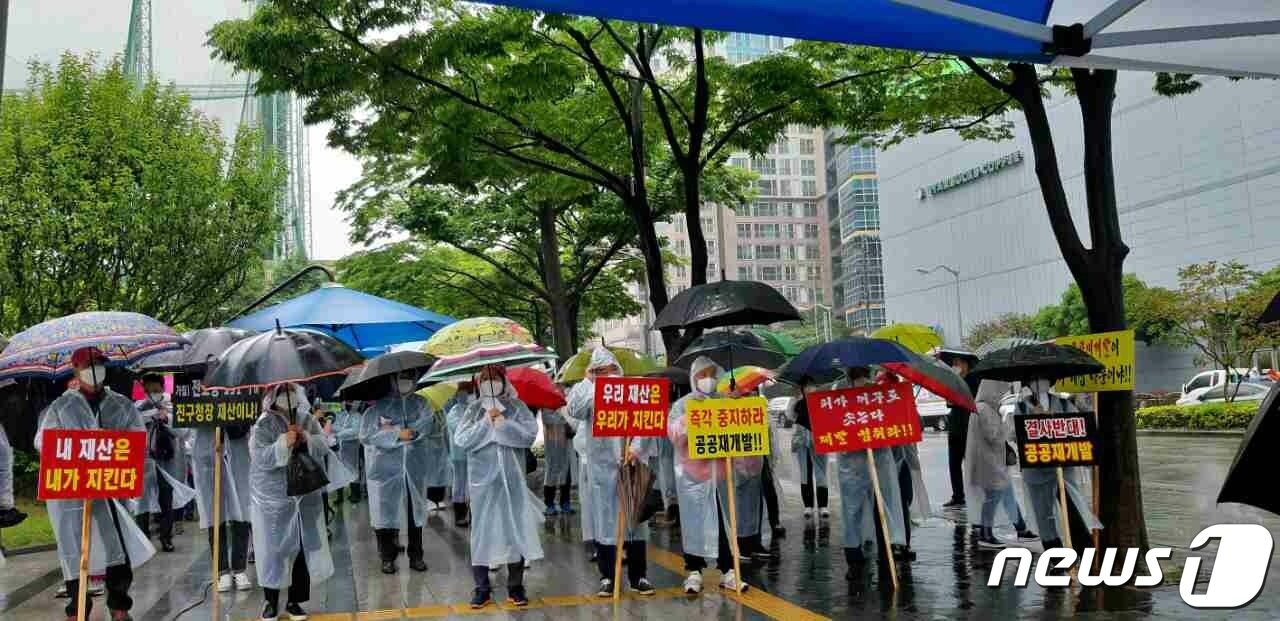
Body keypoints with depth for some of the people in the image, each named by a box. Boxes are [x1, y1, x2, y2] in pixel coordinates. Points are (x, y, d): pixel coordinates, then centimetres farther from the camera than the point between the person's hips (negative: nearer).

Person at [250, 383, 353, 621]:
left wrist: (306, 439, -20)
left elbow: (323, 446, -2)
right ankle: (270, 601, 17)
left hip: (306, 494, 4)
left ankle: (295, 600, 18)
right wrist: (283, 443, -29)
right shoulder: (264, 424, -6)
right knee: (274, 548, 1)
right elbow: (260, 457, -16)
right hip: (274, 497, -4)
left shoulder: (308, 420, 6)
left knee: (305, 547, 5)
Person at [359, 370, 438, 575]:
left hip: (415, 469, 2)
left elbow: (430, 425, -10)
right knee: (386, 512, 1)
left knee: (415, 512, 8)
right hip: (386, 468, -2)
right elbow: (366, 435, -8)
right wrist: (397, 435, -14)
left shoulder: (421, 403, 8)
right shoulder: (378, 406, 0)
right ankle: (388, 557, 14)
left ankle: (416, 556, 19)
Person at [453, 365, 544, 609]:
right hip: (483, 480, 0)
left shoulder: (516, 407, 3)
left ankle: (515, 587, 14)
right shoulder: (473, 410, 5)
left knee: (516, 529, 3)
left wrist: (502, 423, -14)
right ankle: (482, 588, 12)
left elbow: (530, 434, -10)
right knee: (482, 530, 3)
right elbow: (461, 440, -7)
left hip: (512, 480, 0)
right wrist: (486, 422, -12)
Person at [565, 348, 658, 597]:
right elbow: (573, 411, -13)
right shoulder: (587, 392, 6)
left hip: (632, 463, 0)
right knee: (605, 518, 3)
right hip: (602, 466, 0)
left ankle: (639, 576, 13)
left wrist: (637, 447, -15)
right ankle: (607, 577, 12)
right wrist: (588, 383, -7)